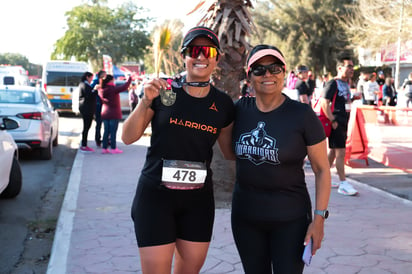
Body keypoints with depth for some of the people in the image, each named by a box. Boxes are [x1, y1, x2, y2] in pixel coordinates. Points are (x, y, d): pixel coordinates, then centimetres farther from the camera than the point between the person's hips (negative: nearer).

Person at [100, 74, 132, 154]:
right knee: (113, 131, -2)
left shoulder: (101, 90, 3)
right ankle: (113, 148, 0)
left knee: (106, 131, 10)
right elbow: (124, 87, -17)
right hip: (114, 113, -6)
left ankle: (104, 148, 10)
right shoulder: (113, 89, -15)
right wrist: (130, 79, -5)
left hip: (105, 114, 6)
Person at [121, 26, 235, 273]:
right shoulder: (163, 90, -5)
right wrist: (146, 101, -18)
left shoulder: (223, 104, 2)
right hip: (156, 195, -3)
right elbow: (129, 138, -4)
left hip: (199, 199, 3)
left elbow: (230, 150, 12)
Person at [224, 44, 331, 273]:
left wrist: (319, 219, -11)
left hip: (289, 218, -4)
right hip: (245, 214, 4)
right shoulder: (240, 109, 0)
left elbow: (322, 170, -6)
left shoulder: (302, 114, -10)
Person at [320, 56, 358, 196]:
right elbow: (324, 102, -20)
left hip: (343, 123, 9)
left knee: (333, 151, 15)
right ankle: (343, 184, -5)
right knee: (341, 152, -9)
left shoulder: (346, 84, 15)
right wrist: (333, 121, -20)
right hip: (336, 124, -9)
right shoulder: (333, 83, -13)